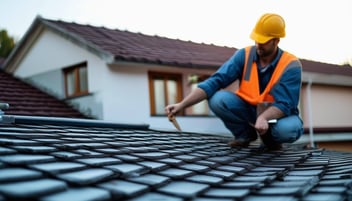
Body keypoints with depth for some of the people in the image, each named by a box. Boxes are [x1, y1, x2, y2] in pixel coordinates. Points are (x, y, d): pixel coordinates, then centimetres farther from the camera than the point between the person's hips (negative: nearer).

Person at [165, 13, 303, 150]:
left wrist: (263, 118, -47)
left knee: (288, 129, -37)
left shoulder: (291, 66, -19)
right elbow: (215, 82, -19)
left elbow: (284, 105, -25)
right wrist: (182, 105, -30)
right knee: (217, 98, -25)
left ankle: (271, 137, 2)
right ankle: (245, 133, 1)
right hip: (248, 110, 2)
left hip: (278, 115, -2)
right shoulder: (244, 55, -13)